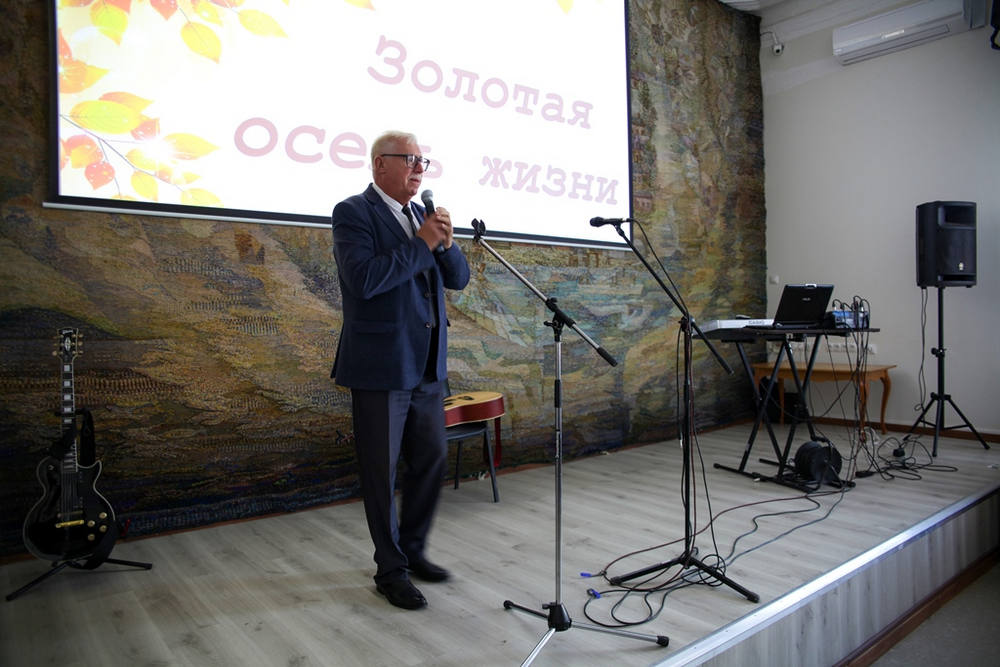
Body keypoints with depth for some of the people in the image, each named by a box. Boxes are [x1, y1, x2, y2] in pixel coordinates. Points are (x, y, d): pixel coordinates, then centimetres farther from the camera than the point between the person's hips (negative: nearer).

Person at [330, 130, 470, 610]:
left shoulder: (421, 216, 14)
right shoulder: (353, 213, -8)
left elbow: (459, 279, 11)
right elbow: (364, 279, -23)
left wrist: (445, 242, -8)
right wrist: (422, 244, -17)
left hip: (427, 366, 7)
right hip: (380, 367, -7)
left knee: (431, 461, 14)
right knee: (382, 473, 6)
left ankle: (412, 550, 34)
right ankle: (391, 570, 23)